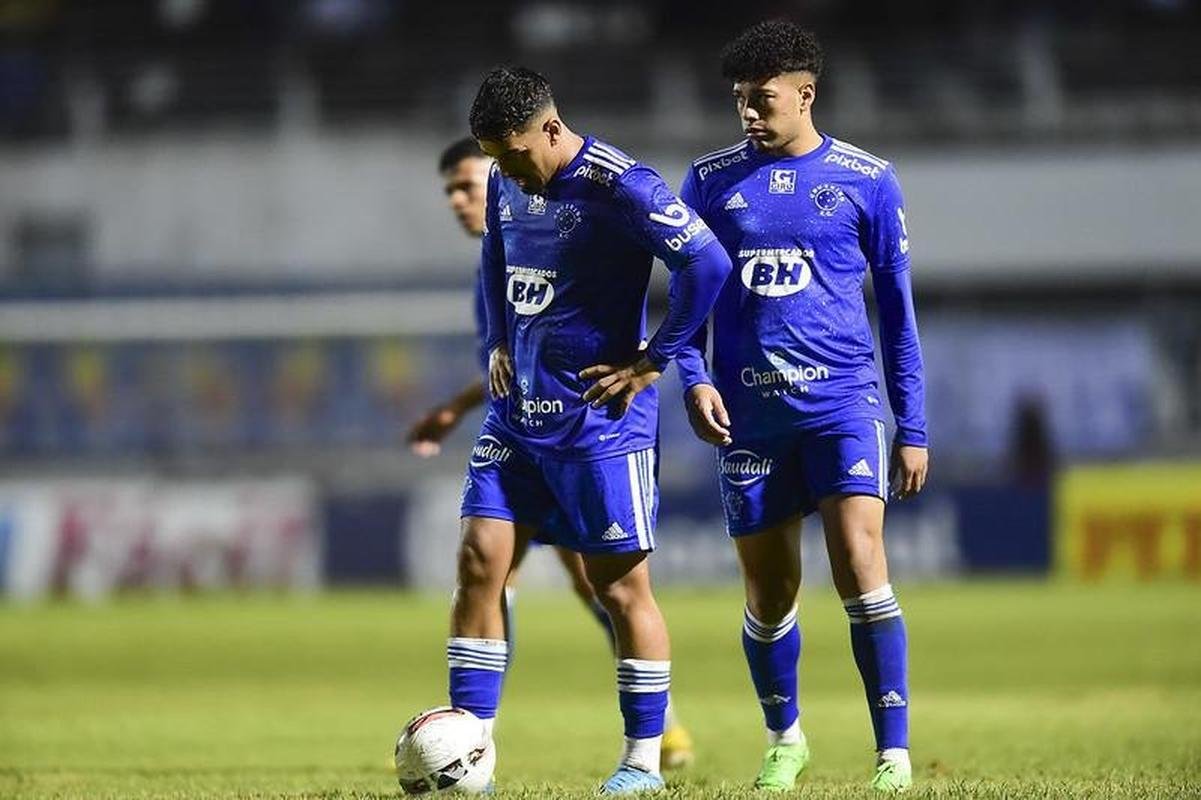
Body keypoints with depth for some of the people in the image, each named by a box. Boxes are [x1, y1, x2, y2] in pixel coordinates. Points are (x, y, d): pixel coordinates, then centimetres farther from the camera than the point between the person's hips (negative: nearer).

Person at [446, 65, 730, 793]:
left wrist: (653, 363, -17)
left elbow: (708, 263, -22)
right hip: (516, 413, 7)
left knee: (620, 583, 0)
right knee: (480, 561, -1)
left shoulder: (618, 185, -18)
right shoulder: (507, 184, 7)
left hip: (597, 418, -7)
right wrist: (498, 343, 15)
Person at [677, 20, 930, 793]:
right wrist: (694, 378, -5)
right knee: (769, 590, 7)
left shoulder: (867, 179, 2)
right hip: (750, 412, 2)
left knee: (861, 565, -17)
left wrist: (914, 428, 4)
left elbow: (898, 305, 6)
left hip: (843, 402, -2)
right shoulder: (712, 179, 7)